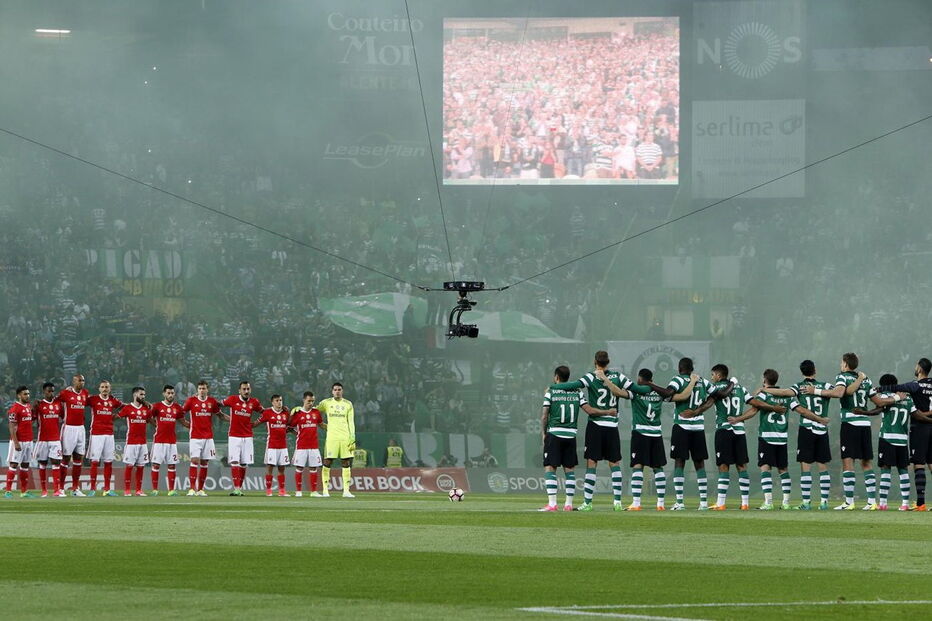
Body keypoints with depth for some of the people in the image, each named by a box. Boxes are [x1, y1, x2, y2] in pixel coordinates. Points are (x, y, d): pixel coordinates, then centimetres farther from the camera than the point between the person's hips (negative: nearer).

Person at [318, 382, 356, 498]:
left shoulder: (348, 404, 10)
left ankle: (346, 490, 1)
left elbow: (351, 422, 9)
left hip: (345, 437, 1)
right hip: (331, 436, -1)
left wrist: (352, 438, 1)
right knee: (327, 462, -6)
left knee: (346, 464, -1)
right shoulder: (326, 403, 7)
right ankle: (325, 490, 0)